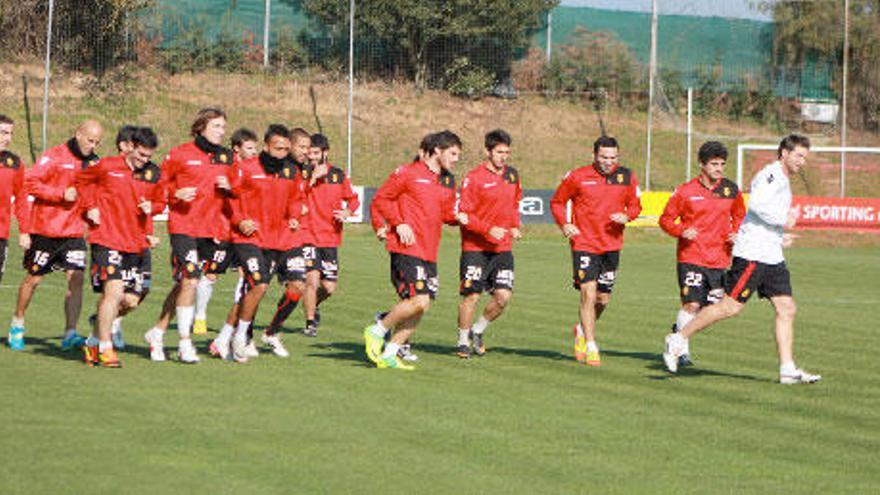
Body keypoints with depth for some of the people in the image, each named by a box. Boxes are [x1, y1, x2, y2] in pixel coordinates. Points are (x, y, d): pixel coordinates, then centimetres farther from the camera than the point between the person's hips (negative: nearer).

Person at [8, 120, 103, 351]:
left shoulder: (95, 163, 8)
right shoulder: (54, 156, -8)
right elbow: (30, 182, -15)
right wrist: (62, 194, -20)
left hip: (74, 232, 4)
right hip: (45, 230, -4)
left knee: (76, 278, -11)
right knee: (33, 278, 8)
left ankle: (71, 334, -9)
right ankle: (17, 324, 29)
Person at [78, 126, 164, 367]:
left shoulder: (153, 173, 7)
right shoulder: (107, 166, -3)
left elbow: (160, 201, 21)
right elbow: (82, 180, 14)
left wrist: (151, 207, -2)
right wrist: (90, 207, 2)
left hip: (138, 244, 5)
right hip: (108, 240, -5)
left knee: (131, 301, 4)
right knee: (114, 291, -18)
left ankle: (94, 340, 25)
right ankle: (105, 348, -6)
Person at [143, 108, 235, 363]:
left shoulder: (227, 157, 12)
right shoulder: (179, 154, -2)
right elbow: (159, 185, 5)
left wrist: (229, 188, 0)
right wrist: (176, 194, -13)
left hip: (215, 230, 5)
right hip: (185, 227, -5)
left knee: (184, 284, 8)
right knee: (189, 281, -14)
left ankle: (157, 332, 23)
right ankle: (185, 342, -5)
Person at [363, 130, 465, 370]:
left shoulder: (449, 181, 15)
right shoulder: (408, 173, -5)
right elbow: (380, 199, -1)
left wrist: (457, 217, 2)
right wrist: (399, 223, -12)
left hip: (430, 252, 8)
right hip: (407, 248, -8)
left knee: (419, 307, 3)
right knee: (419, 300, -18)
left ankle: (388, 354, 13)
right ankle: (377, 331, 1)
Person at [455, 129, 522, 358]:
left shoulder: (512, 175, 10)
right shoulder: (474, 178, -9)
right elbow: (464, 214, -11)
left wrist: (515, 227, 7)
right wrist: (489, 229, -20)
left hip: (503, 248, 5)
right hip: (475, 247, -5)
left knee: (503, 295, -5)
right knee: (471, 295, -5)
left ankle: (478, 330, 19)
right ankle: (463, 340, 14)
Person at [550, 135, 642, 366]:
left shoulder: (627, 177, 2)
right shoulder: (578, 177, -5)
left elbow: (635, 205, 14)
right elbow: (557, 202, 7)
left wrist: (626, 216, -9)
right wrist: (564, 224, -9)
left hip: (612, 246, 4)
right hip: (584, 244, -3)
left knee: (603, 299, 10)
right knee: (588, 294, -13)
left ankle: (582, 330, 38)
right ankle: (591, 348, -7)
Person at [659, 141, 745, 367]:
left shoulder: (731, 189, 7)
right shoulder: (686, 191, -2)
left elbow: (739, 216, 23)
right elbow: (666, 219, 4)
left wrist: (736, 234, 3)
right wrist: (682, 231, -15)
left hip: (720, 259, 4)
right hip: (691, 257, -4)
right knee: (692, 304, -12)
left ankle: (679, 328, 27)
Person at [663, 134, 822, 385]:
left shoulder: (782, 181, 21)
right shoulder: (771, 175, -11)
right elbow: (757, 204, -27)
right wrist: (783, 221, -19)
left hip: (772, 257, 10)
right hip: (752, 254, -10)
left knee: (787, 308, 1)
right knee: (731, 306, -9)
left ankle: (788, 369, 0)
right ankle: (679, 340, 3)